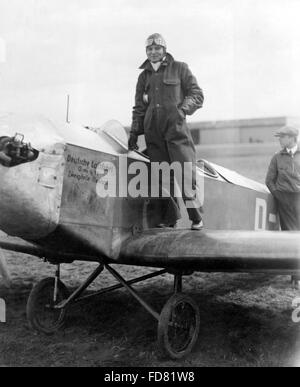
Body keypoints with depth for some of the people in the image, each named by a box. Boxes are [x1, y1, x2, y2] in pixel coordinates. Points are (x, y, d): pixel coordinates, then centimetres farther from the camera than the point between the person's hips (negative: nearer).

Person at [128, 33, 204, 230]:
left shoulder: (179, 68, 12)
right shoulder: (144, 76, 23)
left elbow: (197, 95, 7)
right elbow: (139, 107, 25)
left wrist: (183, 109, -11)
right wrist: (134, 132, 14)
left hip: (176, 127, -3)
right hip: (153, 131, 4)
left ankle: (196, 218, -3)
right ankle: (170, 218, 5)